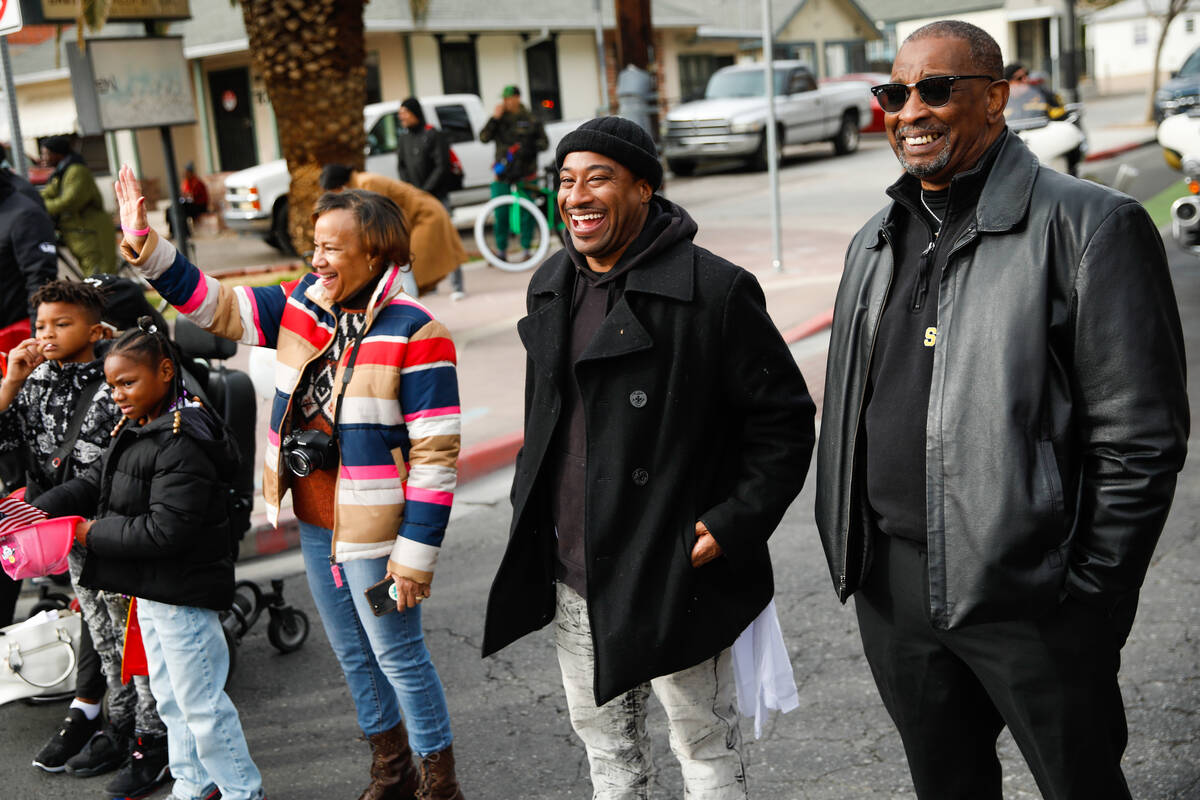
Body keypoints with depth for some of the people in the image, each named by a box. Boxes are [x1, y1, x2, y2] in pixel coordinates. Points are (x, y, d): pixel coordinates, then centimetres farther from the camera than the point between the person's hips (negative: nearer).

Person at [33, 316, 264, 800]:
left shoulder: (183, 444, -23)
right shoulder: (134, 432, 9)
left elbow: (164, 530, -26)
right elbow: (92, 483, 9)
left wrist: (93, 534, -18)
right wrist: (38, 512, -8)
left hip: (183, 591, -10)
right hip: (150, 588, 10)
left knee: (199, 700, 0)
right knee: (169, 696, 21)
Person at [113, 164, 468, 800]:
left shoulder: (415, 336, -18)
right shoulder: (300, 307, 2)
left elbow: (435, 454, -19)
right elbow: (214, 305, 7)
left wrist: (417, 551, -20)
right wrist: (143, 241, -5)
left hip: (374, 530, -7)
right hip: (313, 522, 7)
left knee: (398, 656, 4)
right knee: (353, 655, 20)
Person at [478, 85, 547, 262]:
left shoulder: (530, 120, 3)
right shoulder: (500, 119, 7)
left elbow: (544, 142, 5)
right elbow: (483, 137, -2)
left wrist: (530, 149, -14)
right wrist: (494, 118, -11)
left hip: (525, 172, -1)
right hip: (503, 171, 1)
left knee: (526, 211, 2)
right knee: (500, 212, -1)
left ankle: (526, 248, 14)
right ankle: (501, 249, 10)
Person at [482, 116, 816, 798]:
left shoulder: (714, 290, -14)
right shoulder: (551, 287, 8)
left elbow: (785, 418, -10)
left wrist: (735, 524, -16)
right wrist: (530, 519, 16)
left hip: (674, 583, -6)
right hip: (571, 581, 7)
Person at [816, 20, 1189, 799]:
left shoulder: (1089, 227, -10)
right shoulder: (877, 240, 11)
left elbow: (1141, 440, -12)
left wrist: (1090, 600, -12)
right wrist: (847, 551, 13)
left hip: (1026, 595, -6)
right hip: (891, 588, 6)